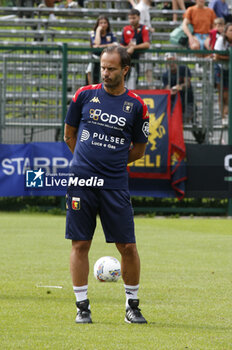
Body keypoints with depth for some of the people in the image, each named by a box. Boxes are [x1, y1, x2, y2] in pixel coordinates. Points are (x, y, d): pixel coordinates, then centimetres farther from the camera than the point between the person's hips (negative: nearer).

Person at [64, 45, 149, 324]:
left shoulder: (136, 106, 3)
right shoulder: (85, 95, 5)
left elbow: (139, 149, 13)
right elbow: (69, 134, 15)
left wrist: (110, 161, 8)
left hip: (115, 185, 0)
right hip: (81, 183, 0)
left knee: (128, 247, -2)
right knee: (80, 244, 0)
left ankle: (132, 306, 13)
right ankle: (82, 306, 9)